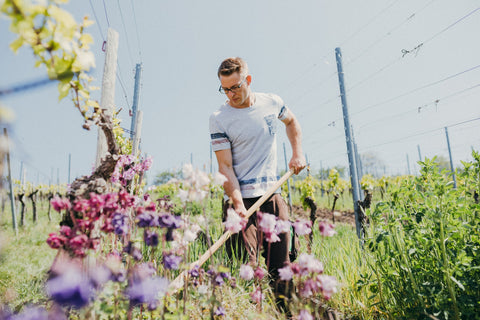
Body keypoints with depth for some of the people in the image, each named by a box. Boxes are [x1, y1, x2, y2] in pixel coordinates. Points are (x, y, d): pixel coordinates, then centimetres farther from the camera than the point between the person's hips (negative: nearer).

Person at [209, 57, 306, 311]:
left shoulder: (272, 102, 5)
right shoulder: (219, 118, -6)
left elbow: (291, 122, 26)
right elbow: (225, 166, -10)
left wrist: (297, 153, 12)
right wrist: (237, 203, -23)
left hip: (273, 197, 4)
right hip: (242, 200, -3)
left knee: (281, 265, 8)